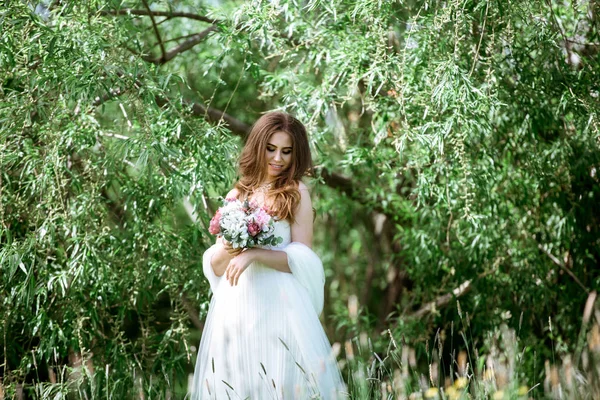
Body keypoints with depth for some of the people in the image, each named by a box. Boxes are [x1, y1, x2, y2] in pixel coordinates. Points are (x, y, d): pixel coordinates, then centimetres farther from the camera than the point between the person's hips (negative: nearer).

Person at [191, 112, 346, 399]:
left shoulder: (297, 193, 1)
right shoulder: (236, 195, 12)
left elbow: (303, 258, -6)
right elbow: (215, 267, 10)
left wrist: (254, 254, -16)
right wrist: (227, 250, -11)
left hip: (278, 305, -4)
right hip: (234, 306, 4)